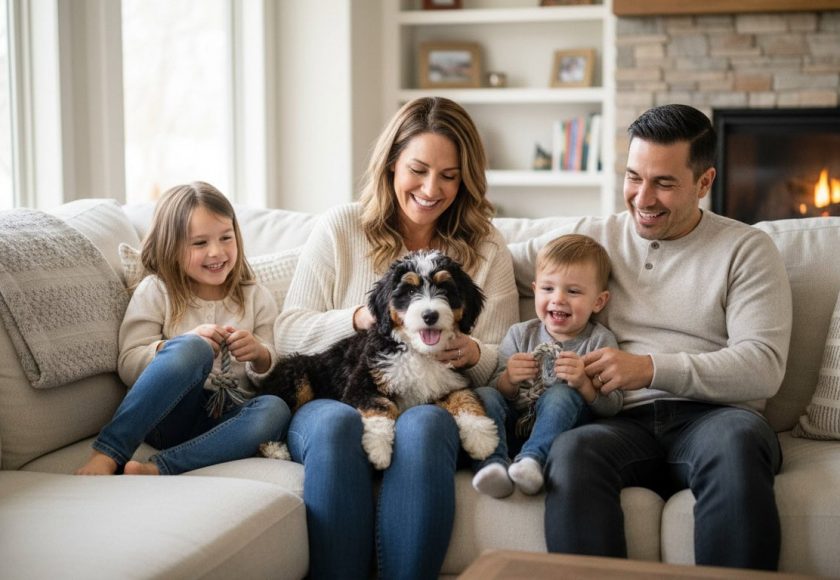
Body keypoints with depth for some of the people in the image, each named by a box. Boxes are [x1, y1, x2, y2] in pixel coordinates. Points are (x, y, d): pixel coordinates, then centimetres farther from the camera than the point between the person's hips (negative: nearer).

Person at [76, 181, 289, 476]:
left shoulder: (257, 298, 14)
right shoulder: (155, 291, 6)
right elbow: (128, 366, -2)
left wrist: (259, 355, -10)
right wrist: (186, 343, -19)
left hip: (223, 420, 3)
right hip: (168, 415, -3)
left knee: (275, 411, -32)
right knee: (193, 348, -33)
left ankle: (158, 469, -37)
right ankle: (108, 454, -36)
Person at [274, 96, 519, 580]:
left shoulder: (487, 248, 14)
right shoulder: (341, 228, 12)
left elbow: (504, 362, 10)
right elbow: (287, 335, 7)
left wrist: (472, 354, -13)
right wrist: (360, 318, -9)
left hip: (437, 405, 0)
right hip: (335, 398, 0)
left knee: (421, 427, -36)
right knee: (337, 425, -36)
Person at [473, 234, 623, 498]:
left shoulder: (600, 340, 3)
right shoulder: (520, 334, 10)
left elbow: (613, 406, -7)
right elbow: (497, 391, 7)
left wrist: (584, 383, -26)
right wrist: (508, 380, -16)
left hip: (561, 427, -3)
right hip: (514, 425, 3)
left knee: (560, 394, -30)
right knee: (484, 395, -22)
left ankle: (533, 458, -44)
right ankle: (494, 464, -41)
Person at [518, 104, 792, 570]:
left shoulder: (745, 248, 11)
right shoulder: (592, 236, 19)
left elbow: (764, 367, -1)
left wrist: (652, 368, -12)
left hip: (714, 414, -1)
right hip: (623, 422, 1)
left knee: (735, 442, -38)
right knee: (570, 452, -35)